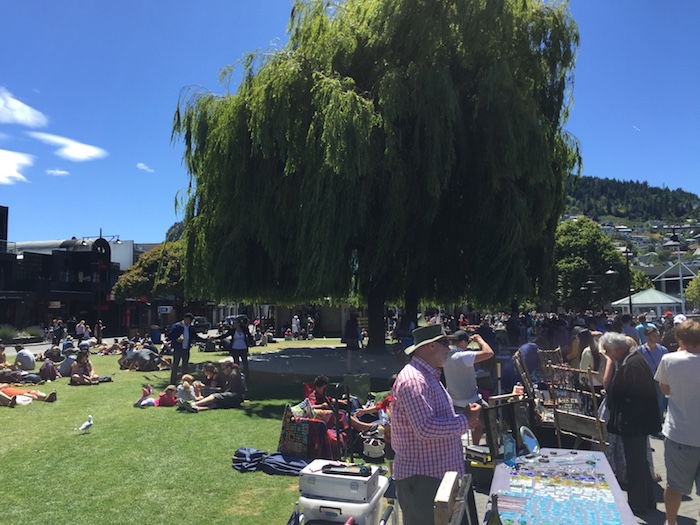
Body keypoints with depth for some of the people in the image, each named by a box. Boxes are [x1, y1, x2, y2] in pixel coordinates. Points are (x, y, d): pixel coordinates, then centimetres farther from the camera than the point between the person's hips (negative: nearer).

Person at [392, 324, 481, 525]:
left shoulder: (430, 377, 16)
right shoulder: (413, 380, -21)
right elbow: (425, 428, -28)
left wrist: (465, 415, 12)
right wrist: (465, 421, -19)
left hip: (438, 474, 10)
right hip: (421, 478, -10)